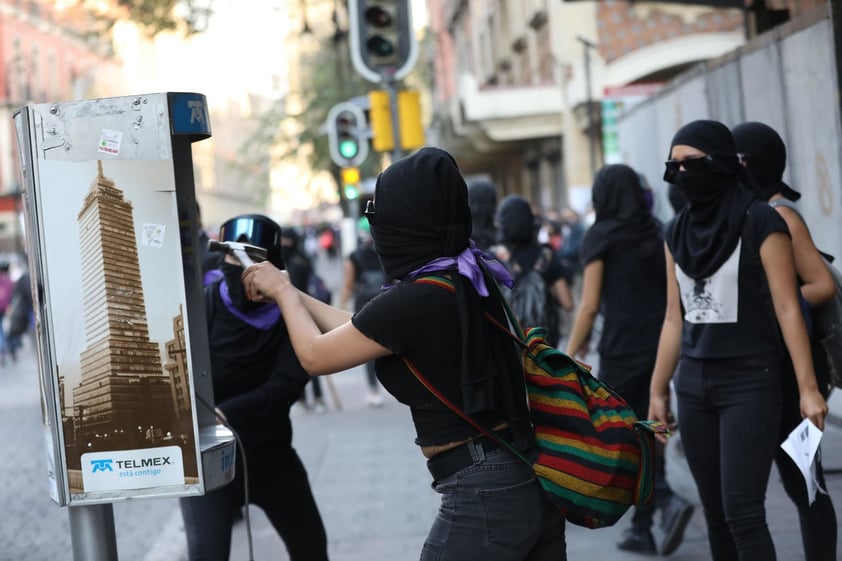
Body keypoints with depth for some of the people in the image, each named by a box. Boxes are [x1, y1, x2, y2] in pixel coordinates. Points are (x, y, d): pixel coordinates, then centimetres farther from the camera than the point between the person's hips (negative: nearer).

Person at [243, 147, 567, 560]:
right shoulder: (469, 279, 7)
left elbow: (314, 356, -2)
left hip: (483, 496, -8)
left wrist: (283, 291, 15)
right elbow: (360, 332, 20)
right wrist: (288, 291, 28)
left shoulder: (413, 300, -18)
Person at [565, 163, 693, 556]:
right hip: (660, 344, 6)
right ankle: (641, 529, 10)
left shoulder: (601, 236, -6)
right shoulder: (657, 234, 10)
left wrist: (570, 354, -3)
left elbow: (590, 305, -10)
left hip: (622, 347, -6)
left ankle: (667, 501, -14)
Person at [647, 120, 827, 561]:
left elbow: (787, 308, -9)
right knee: (715, 514, 7)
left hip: (751, 381, -6)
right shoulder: (677, 231, 10)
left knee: (742, 511, -12)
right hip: (694, 385, 6)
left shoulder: (760, 221, -7)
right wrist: (658, 390, 13)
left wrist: (808, 387, -13)